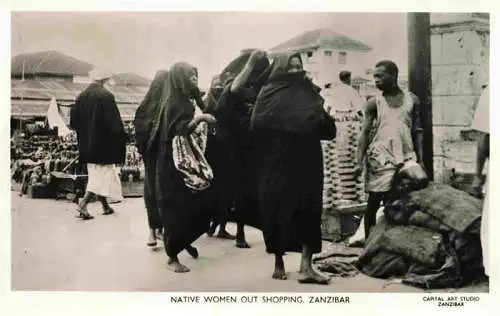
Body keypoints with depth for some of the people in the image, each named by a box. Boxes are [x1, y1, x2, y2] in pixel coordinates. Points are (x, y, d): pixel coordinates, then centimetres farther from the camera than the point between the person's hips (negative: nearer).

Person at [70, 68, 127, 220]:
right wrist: (122, 135, -6)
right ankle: (83, 204, -13)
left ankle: (106, 207, 26)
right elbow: (114, 122, -17)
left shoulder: (81, 96, 5)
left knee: (96, 175, 16)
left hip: (87, 144, 7)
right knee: (103, 175, 0)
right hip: (103, 143, -7)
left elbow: (73, 122, 8)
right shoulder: (106, 95, -13)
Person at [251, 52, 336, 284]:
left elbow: (329, 131, 4)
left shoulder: (310, 95, 9)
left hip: (306, 165, 3)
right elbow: (257, 126, -13)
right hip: (276, 165, -2)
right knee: (276, 211, 3)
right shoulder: (269, 94, 1)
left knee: (308, 212, -4)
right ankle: (279, 262, 19)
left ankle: (306, 267, -4)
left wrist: (323, 113, -14)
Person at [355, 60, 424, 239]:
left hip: (406, 159, 2)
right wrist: (359, 162, -10)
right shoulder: (374, 103, 3)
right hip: (380, 160, -1)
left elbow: (417, 132, 11)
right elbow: (365, 132, -1)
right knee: (373, 203, 0)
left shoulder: (412, 100, 9)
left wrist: (420, 160, 4)